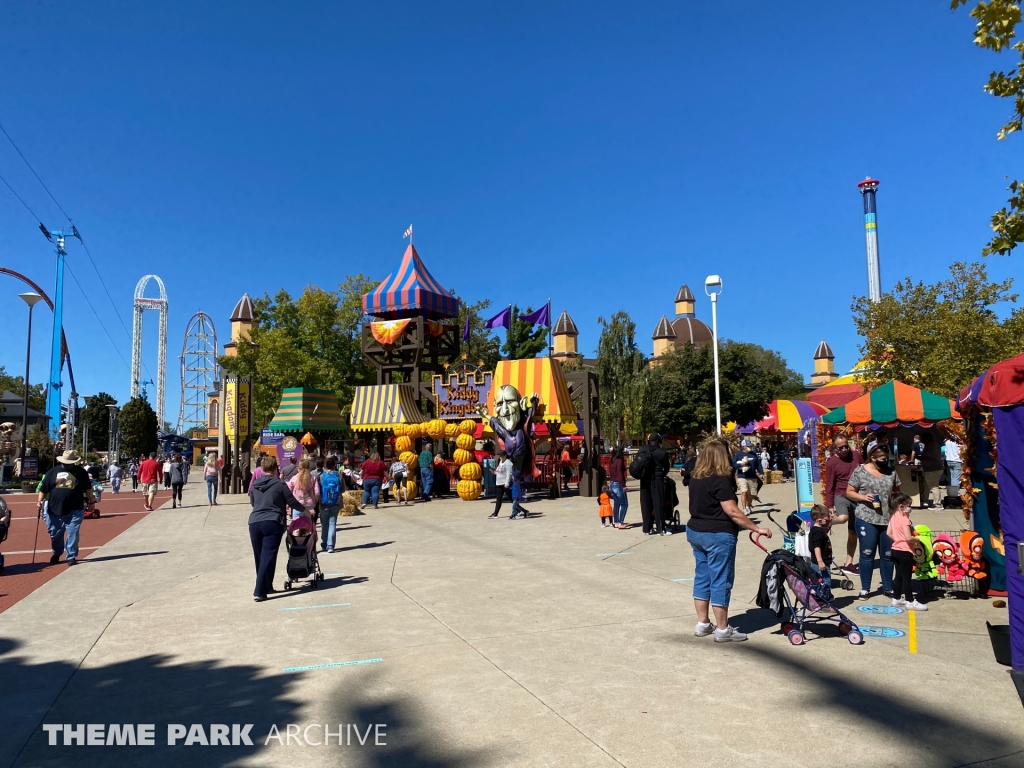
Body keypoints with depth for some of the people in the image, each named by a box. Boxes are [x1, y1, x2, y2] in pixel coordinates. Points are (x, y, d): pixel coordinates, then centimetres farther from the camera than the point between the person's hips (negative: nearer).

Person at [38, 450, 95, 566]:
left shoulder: (81, 472, 2)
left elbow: (88, 488, 9)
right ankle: (56, 554, 36)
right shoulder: (53, 471, 4)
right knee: (55, 534, 14)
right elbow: (44, 489, 6)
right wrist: (40, 501, -5)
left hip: (75, 510, -2)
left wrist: (91, 502, 9)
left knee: (72, 534, -2)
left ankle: (71, 556, 10)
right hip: (54, 510, 2)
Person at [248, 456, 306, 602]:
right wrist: (305, 510, 22)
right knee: (268, 556, -4)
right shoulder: (280, 484, -2)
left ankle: (266, 586, 27)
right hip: (272, 523, -5)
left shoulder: (254, 484, 13)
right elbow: (292, 502, 3)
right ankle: (260, 591, -10)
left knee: (259, 557, 16)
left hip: (254, 522, 5)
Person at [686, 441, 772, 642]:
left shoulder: (695, 478, 8)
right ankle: (722, 630, 7)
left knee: (702, 577, 14)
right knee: (720, 580, 0)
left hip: (695, 531, 8)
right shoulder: (721, 479, -16)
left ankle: (702, 624, 21)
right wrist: (756, 528, -17)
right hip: (718, 535, -8)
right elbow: (732, 511, -21)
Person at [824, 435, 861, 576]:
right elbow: (829, 487, -9)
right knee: (842, 517, -37)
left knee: (853, 532, 9)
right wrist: (830, 507, -13)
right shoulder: (831, 462, -10)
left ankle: (848, 564, 17)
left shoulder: (856, 455, 4)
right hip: (841, 496, -5)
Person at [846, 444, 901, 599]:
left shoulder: (891, 472, 7)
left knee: (888, 554, 11)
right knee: (867, 554, 3)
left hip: (889, 520, 4)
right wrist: (863, 497, -17)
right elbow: (849, 492, 1)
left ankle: (888, 587, 25)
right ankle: (865, 588, 12)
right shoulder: (860, 471, -3)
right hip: (866, 519, -3)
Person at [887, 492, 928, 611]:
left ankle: (896, 599, 22)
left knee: (899, 576, 16)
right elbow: (908, 538, -23)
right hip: (905, 552, -8)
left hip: (895, 550, 8)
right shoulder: (904, 519, -19)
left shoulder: (893, 517, 6)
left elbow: (888, 533, 12)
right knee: (907, 577, 1)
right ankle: (910, 602, 8)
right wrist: (918, 539, -7)